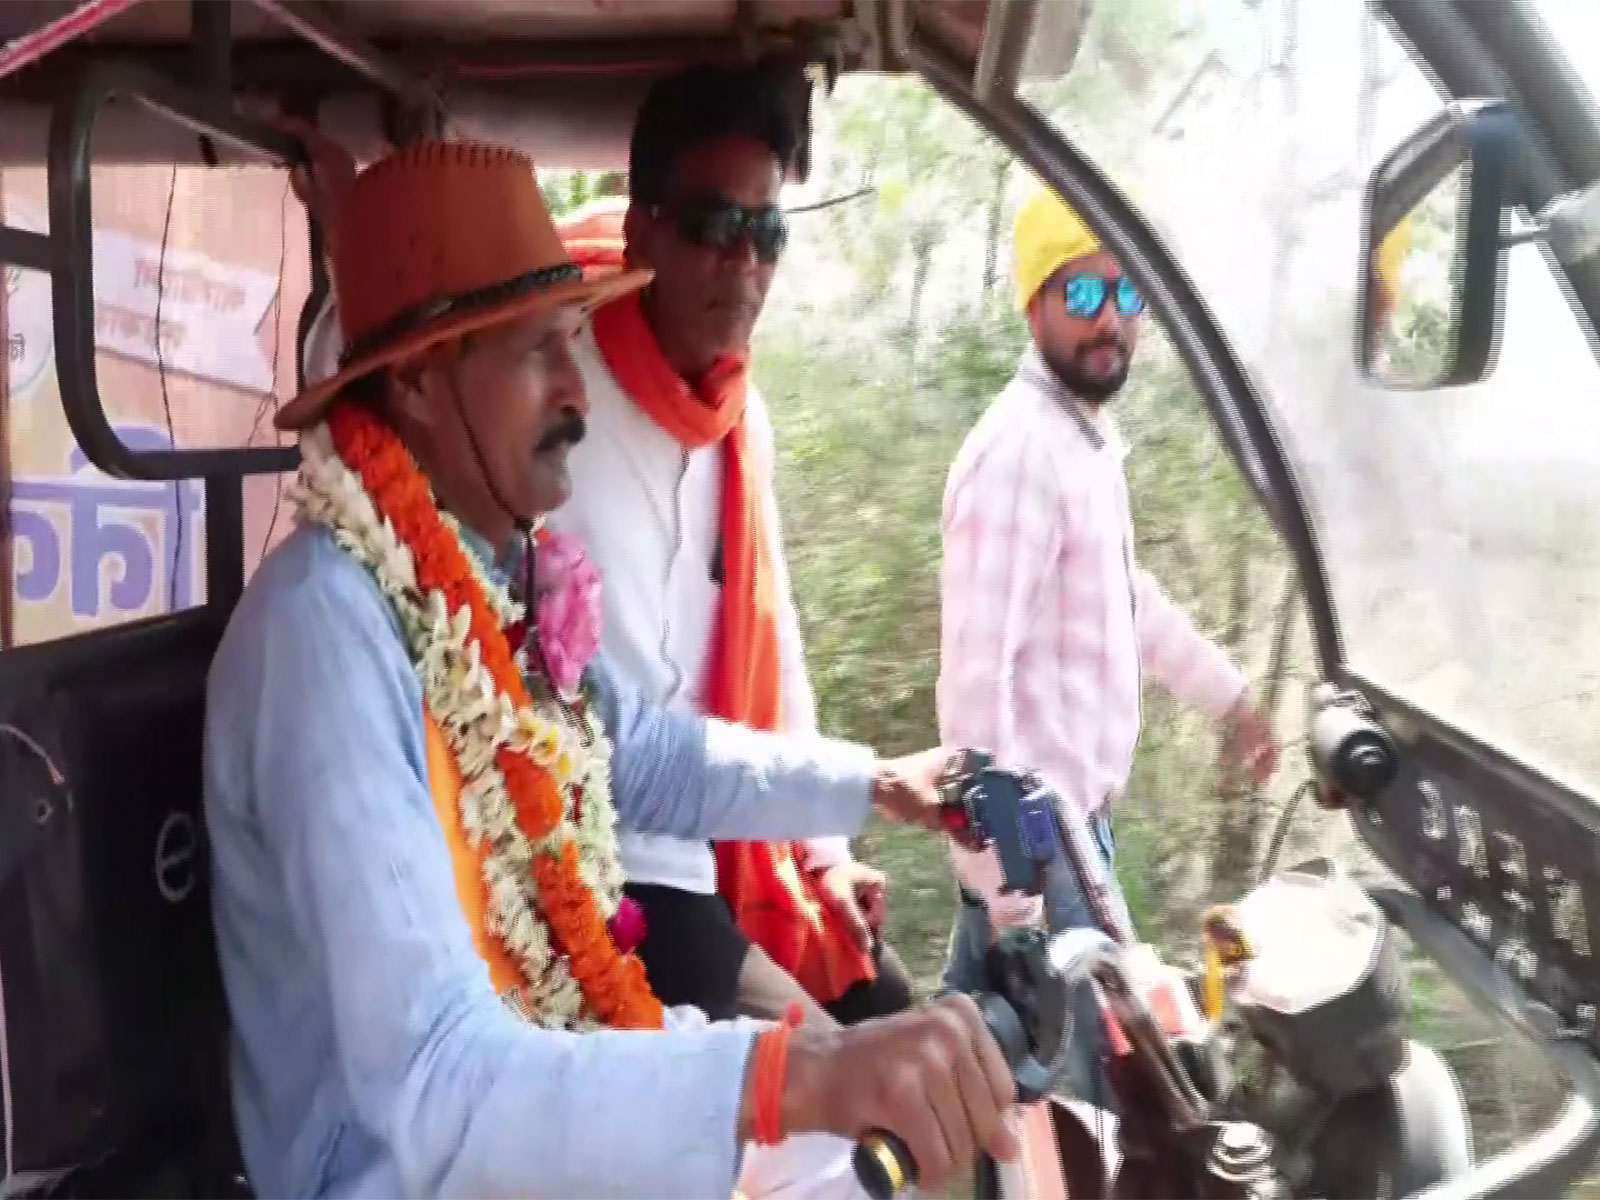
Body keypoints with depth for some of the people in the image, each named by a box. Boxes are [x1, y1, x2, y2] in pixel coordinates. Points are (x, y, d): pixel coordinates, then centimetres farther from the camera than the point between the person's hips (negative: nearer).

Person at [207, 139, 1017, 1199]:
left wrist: (870, 782, 14)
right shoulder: (330, 627, -28)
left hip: (559, 1079, 7)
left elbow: (644, 757, 17)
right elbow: (430, 1088, -35)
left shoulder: (508, 568, -3)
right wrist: (794, 1074, -46)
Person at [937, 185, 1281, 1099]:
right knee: (1077, 1093, 2)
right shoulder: (1018, 451, -20)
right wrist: (1005, 885, -23)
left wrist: (1231, 695, 31)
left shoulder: (1091, 430, 10)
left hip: (1070, 815, 9)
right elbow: (977, 678, -24)